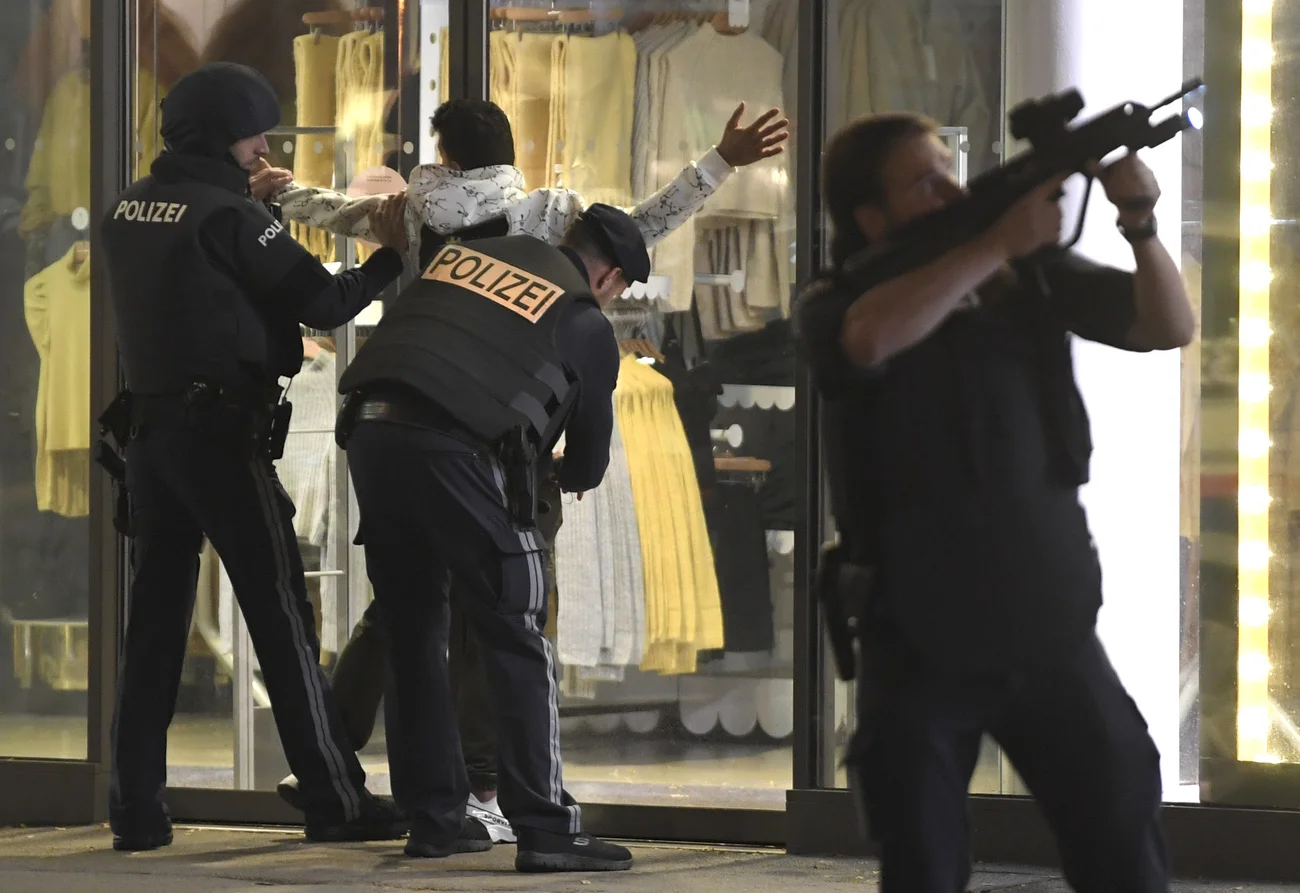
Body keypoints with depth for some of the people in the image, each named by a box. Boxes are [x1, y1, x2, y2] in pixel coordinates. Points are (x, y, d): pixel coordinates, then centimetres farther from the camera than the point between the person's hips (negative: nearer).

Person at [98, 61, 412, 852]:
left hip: (151, 425, 7)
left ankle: (138, 808, 4)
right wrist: (390, 254, 3)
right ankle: (336, 800, 0)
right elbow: (325, 304, -12)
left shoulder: (128, 211, 10)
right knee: (282, 616, -2)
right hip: (222, 430, -7)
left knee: (155, 621, 7)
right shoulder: (228, 216, -12)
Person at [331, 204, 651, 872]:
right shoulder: (587, 326, 12)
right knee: (516, 641, 1)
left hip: (371, 429, 5)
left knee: (412, 635, 16)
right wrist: (570, 476, 47)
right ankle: (545, 829, -5)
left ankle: (434, 818, 21)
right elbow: (588, 462, 23)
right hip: (455, 446, -5)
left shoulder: (465, 254, 24)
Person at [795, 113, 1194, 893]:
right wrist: (997, 244, -30)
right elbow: (873, 336, -29)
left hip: (1051, 631, 2)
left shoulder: (1034, 277, 4)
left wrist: (1142, 225, -20)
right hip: (920, 645, -2)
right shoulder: (837, 305, -5)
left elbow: (1171, 327, -2)